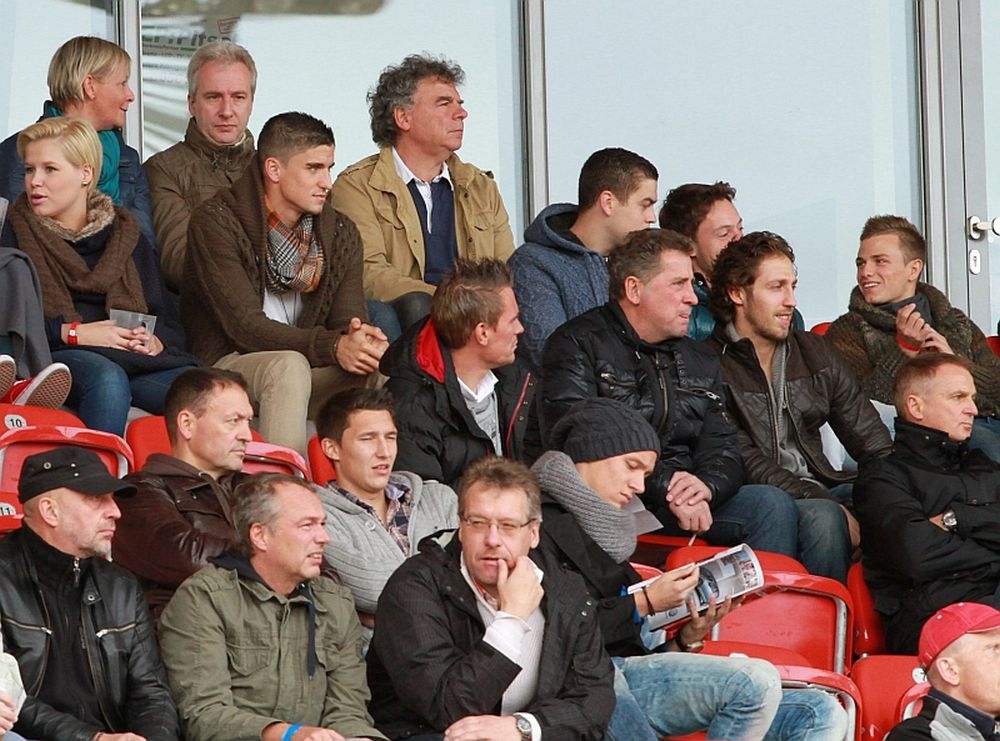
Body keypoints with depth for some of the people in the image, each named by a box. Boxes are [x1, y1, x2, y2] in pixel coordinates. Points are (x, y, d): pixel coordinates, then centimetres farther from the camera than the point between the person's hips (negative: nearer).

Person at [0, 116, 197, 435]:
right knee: (107, 379, -41)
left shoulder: (126, 237, 23)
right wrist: (75, 333, -11)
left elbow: (170, 325, 19)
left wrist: (154, 342, -6)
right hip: (57, 356, -3)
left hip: (136, 359, 3)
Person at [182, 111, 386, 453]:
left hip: (305, 365, 5)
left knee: (381, 370, -22)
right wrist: (333, 347, -32)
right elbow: (244, 325, -20)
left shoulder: (340, 232, 7)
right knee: (288, 366, -35)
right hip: (227, 362, -5)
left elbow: (348, 321, 0)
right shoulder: (216, 222, -11)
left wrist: (360, 339, -28)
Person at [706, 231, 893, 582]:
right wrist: (834, 507, -22)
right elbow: (746, 464, -14)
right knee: (822, 517, -36)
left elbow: (870, 438, 13)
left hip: (824, 490, 6)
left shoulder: (814, 352, 16)